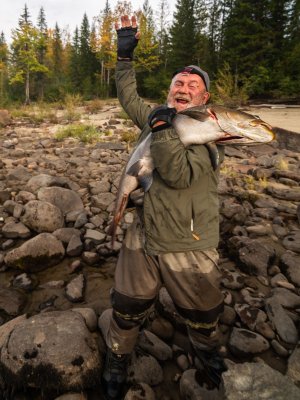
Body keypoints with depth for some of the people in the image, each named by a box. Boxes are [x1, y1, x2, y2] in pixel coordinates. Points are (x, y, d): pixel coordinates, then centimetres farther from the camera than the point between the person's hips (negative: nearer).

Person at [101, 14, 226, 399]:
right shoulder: (157, 117, 5)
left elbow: (179, 174, -27)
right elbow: (129, 96, 22)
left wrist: (162, 128, -25)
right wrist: (125, 52, 18)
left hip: (188, 250, -3)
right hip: (143, 237, 4)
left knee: (202, 317, 20)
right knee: (126, 310, 17)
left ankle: (207, 352, 54)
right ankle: (117, 358, 47)